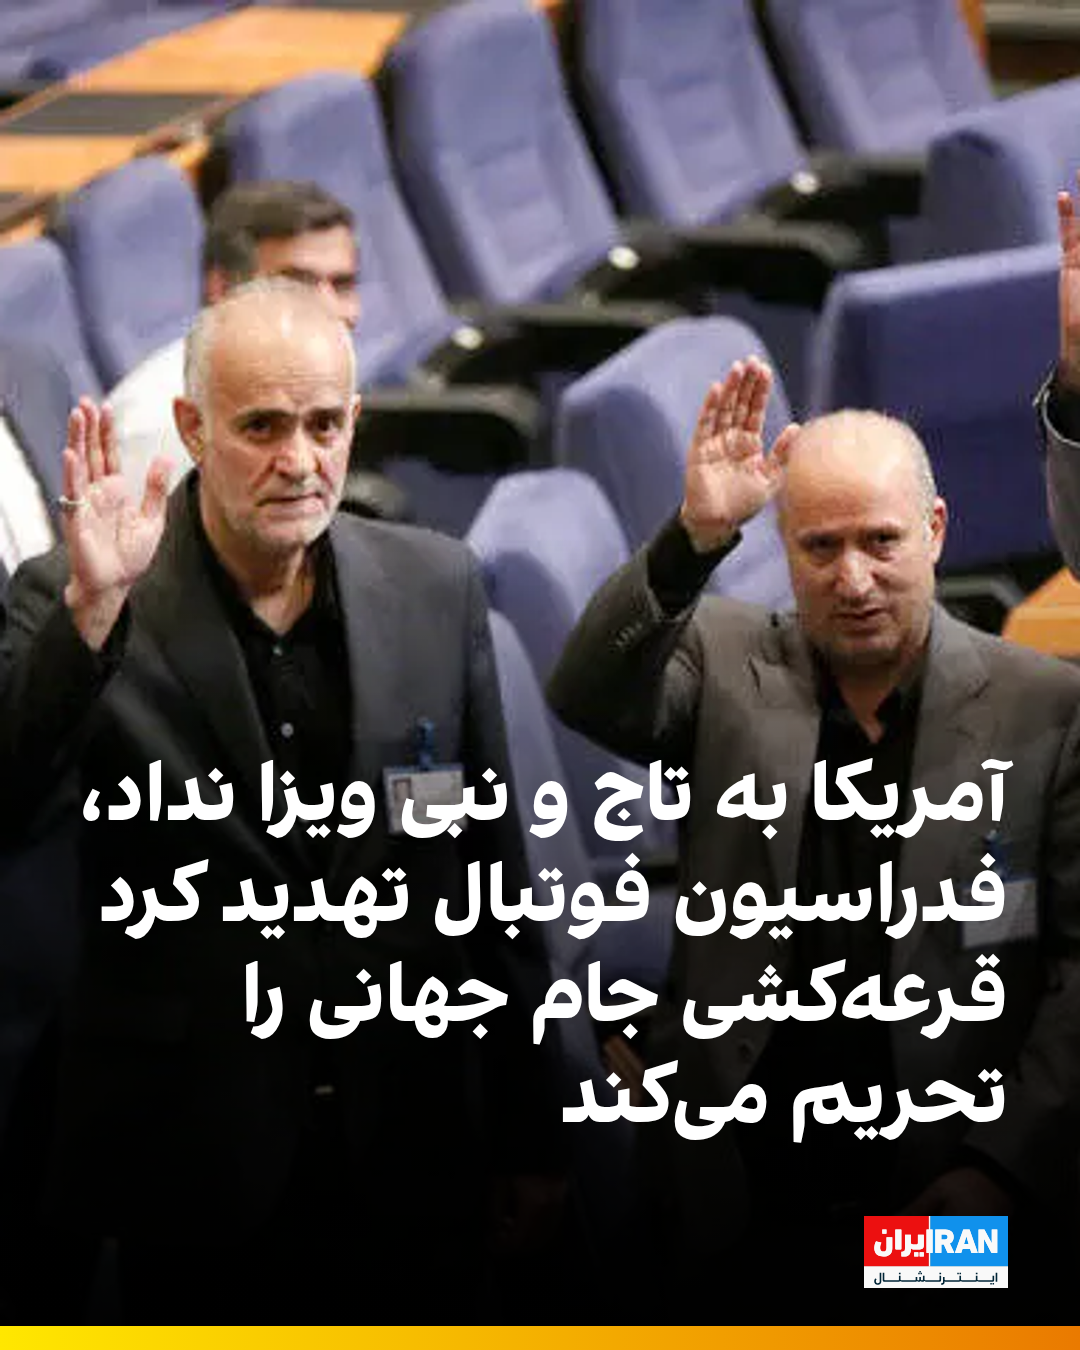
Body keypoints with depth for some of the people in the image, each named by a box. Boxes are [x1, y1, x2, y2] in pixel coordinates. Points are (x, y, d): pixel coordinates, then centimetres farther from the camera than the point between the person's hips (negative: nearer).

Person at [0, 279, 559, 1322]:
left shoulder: (435, 588, 3)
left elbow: (489, 869, 9)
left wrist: (523, 1136, 11)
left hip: (413, 1162, 3)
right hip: (196, 1180, -3)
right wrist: (91, 611, -32)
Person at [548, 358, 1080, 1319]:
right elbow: (588, 695, -15)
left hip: (940, 1200, -1)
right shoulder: (727, 665, 3)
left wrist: (1001, 1169, -10)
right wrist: (695, 539, -29)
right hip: (733, 1195, 1)